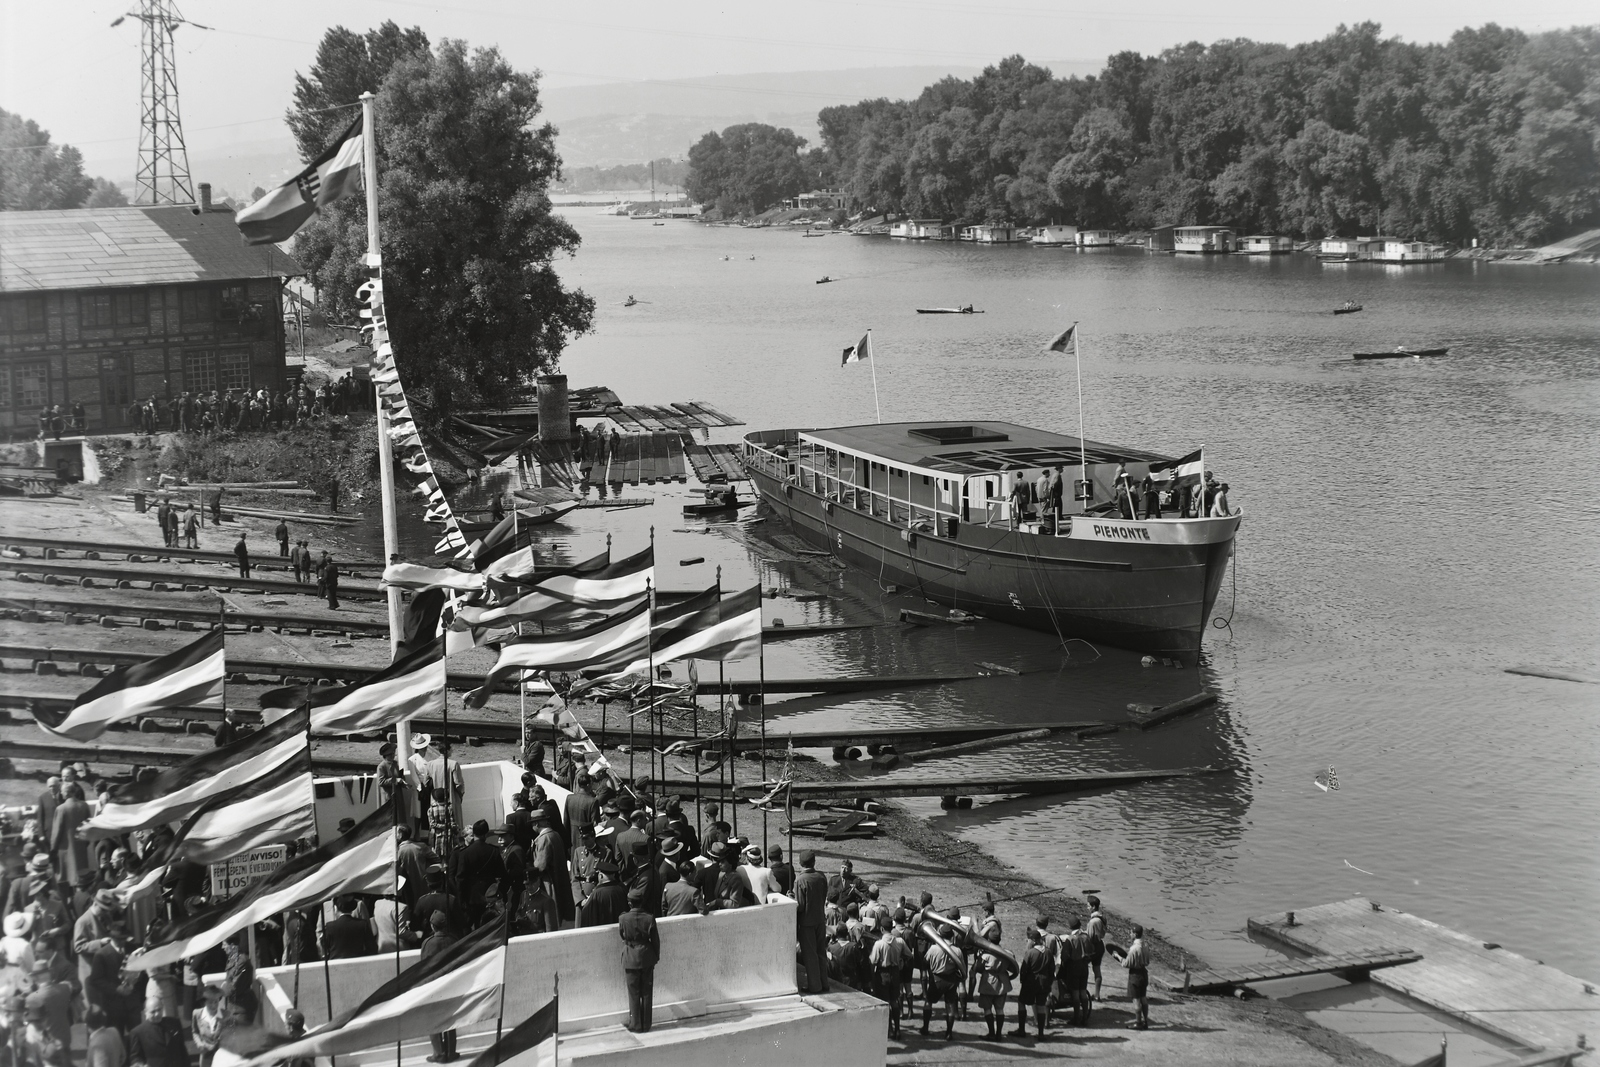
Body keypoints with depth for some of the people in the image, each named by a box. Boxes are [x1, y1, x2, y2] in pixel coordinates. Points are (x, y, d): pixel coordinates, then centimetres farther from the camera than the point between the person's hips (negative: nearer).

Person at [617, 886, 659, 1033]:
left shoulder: (623, 919, -14)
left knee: (634, 993, 8)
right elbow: (655, 940, -4)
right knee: (646, 993, 10)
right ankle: (646, 1025, 16)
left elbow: (621, 935, 2)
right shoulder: (649, 918, -11)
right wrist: (656, 956, 10)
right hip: (647, 958, 2)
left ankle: (636, 1024, 12)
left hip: (631, 959, -2)